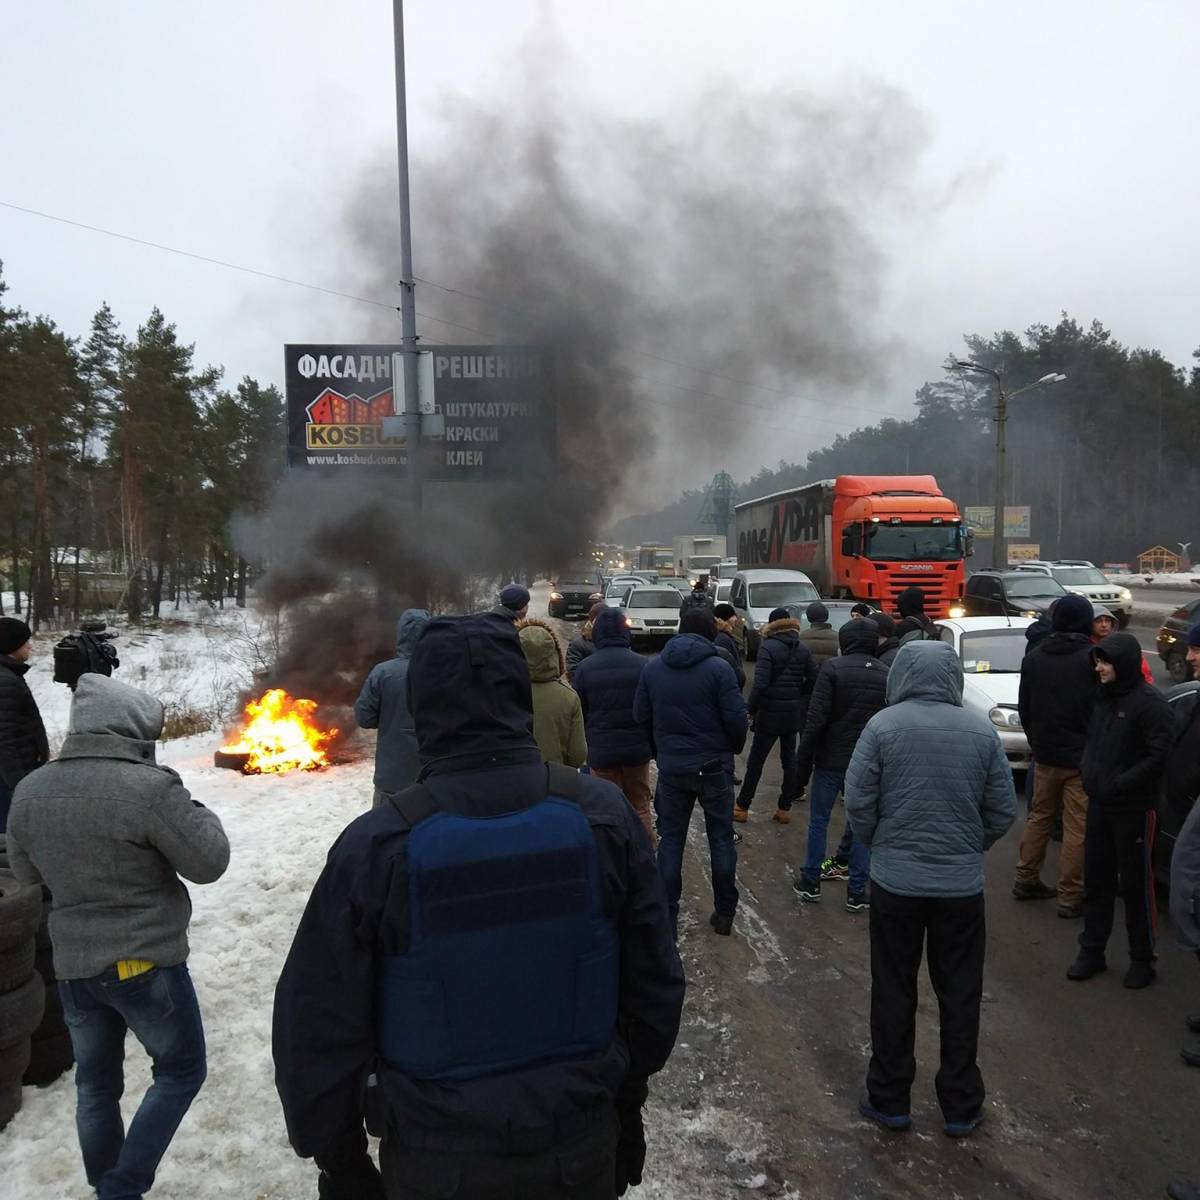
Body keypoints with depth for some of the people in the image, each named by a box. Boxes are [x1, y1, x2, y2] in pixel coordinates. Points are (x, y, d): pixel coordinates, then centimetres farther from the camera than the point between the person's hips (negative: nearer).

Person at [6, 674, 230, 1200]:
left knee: (96, 1085, 22)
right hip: (146, 963, -6)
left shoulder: (30, 791, -3)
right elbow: (208, 863, -14)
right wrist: (198, 813, 1)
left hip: (72, 966, 6)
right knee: (181, 1071, 15)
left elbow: (27, 873, 12)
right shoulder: (150, 788, -24)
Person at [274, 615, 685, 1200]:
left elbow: (318, 1028, -11)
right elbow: (656, 986, -3)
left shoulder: (375, 846, -20)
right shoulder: (604, 814, -14)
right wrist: (627, 1105, 13)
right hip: (583, 1150, 2)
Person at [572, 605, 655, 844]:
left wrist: (586, 744, 12)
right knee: (640, 808, 16)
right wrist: (651, 741, 12)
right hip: (637, 749, 1)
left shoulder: (585, 667, -8)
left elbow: (578, 711, -2)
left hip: (600, 750, -1)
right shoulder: (641, 664, -8)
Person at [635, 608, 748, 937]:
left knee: (671, 839, 11)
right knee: (721, 838, 12)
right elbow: (736, 718, -13)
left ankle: (667, 915, 13)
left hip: (670, 766, 3)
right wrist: (734, 748, 6)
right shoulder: (718, 668, -12)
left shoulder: (653, 667, 0)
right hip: (713, 765, -2)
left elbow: (641, 716, 3)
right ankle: (724, 913, 18)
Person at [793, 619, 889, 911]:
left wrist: (803, 760, -8)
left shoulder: (834, 668, -11)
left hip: (831, 760, -3)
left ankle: (810, 883, 20)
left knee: (819, 820, 12)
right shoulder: (887, 675, 3)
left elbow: (816, 719, -15)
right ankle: (857, 892, 15)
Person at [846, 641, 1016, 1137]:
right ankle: (961, 1106, 26)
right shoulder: (981, 731, -3)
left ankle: (889, 1100, 23)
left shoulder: (883, 726, -10)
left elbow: (858, 802, -9)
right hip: (962, 883, 2)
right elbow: (1003, 810, 1)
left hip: (895, 879, -1)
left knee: (893, 992, 12)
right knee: (960, 996, 15)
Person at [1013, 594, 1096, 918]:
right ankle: (1070, 896, 7)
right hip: (1082, 757, -5)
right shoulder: (1092, 658, -15)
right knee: (1077, 827, 2)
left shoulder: (1034, 657, 2)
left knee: (1039, 817, 18)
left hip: (1045, 755, 5)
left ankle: (1026, 879, 25)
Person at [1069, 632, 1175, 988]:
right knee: (1096, 881, 13)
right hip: (1099, 804, 7)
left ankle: (1142, 959, 19)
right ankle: (1091, 952, 23)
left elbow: (1160, 755, -20)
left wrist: (1120, 783, -20)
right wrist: (1089, 771, 2)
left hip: (1134, 808, -7)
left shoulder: (1150, 702, -15)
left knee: (1136, 885, 5)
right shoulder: (1103, 697, 9)